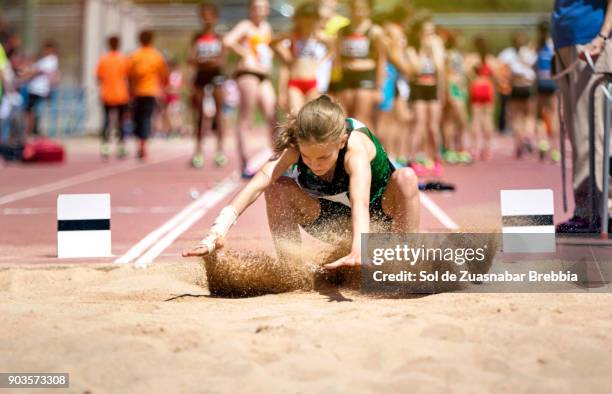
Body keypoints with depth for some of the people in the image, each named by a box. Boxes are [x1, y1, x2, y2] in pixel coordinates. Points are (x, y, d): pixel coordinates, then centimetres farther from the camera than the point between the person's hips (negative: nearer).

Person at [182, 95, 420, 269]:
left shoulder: (356, 146, -38)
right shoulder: (295, 145, -29)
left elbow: (360, 203, -55)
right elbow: (261, 180, -44)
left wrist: (358, 251, -74)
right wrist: (217, 232, -58)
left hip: (379, 211, -3)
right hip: (332, 218, 3)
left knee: (405, 179, -36)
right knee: (276, 188, -25)